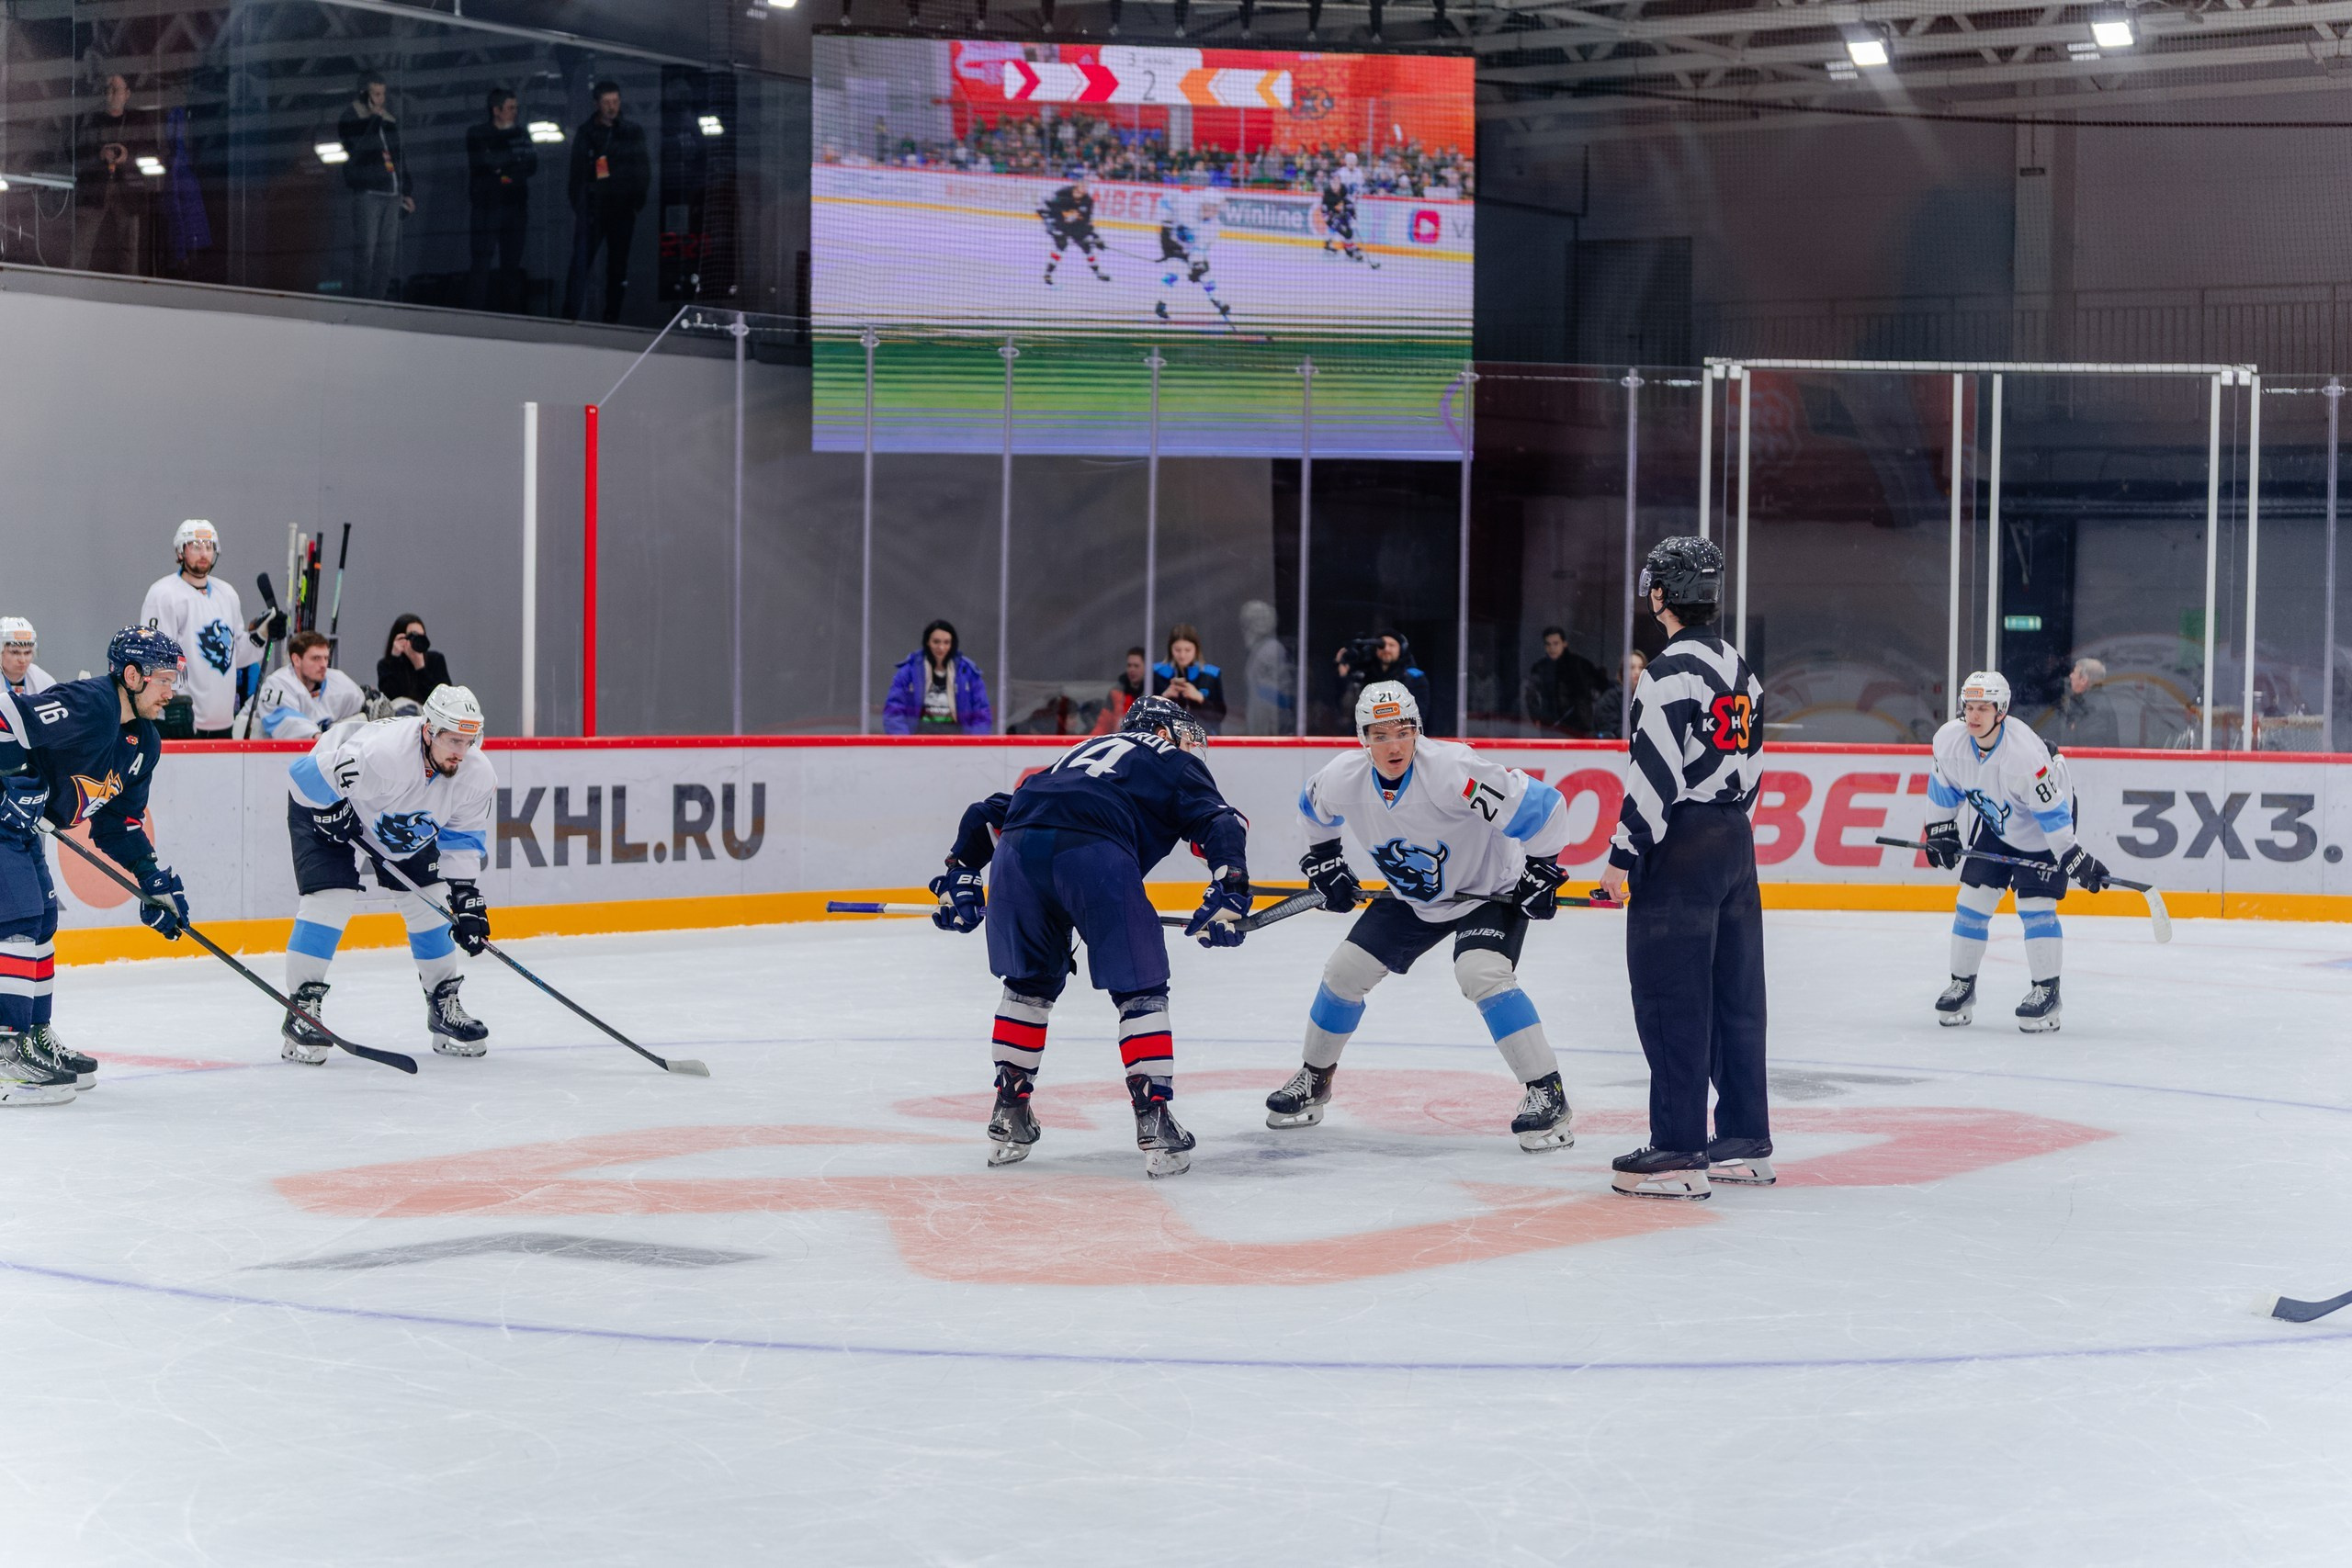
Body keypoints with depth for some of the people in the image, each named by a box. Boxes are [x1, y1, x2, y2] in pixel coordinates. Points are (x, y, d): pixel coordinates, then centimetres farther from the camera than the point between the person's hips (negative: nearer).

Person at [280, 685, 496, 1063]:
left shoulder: (477, 775, -22)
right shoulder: (379, 754, -41)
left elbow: (462, 840, -9)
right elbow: (307, 776, -30)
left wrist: (467, 900, -16)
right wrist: (335, 818, -24)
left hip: (405, 823, 6)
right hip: (325, 806, -6)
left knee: (428, 902, 1)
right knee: (330, 899, -19)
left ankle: (444, 1004, 16)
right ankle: (302, 1010, -11)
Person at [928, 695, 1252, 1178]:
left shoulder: (1080, 752, 42)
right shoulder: (1177, 764, 27)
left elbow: (989, 812, 39)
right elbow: (1222, 823, 7)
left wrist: (960, 873, 40)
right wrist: (1228, 894, -3)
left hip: (1017, 849, 5)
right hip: (1094, 851, -5)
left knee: (1031, 980, 24)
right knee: (1139, 989, 7)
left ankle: (1008, 1118, 24)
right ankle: (1154, 1121, -1)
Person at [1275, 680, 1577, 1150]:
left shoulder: (1452, 771, -36)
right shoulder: (1343, 780, -18)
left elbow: (1544, 807, -31)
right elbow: (1314, 811, 10)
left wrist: (1542, 871, -23)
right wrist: (1322, 862, 10)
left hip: (1490, 890, -6)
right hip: (1413, 899, 6)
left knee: (1481, 973, -29)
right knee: (1345, 969, 3)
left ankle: (1547, 1093, -23)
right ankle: (1315, 1077, 26)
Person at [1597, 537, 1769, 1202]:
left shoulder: (1672, 671, -14)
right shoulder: (1741, 669, 13)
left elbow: (1656, 773, -19)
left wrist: (1624, 855, -14)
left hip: (1680, 851, -9)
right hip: (1735, 847, 9)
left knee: (1672, 1001, -7)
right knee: (1736, 998, 11)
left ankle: (1679, 1151, -7)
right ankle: (1745, 1143, 16)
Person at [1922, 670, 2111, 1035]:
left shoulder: (2025, 752, -36)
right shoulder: (1949, 740, -19)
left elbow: (2052, 811, -29)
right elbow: (1943, 785, 2)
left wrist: (2074, 857, -25)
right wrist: (1940, 831, 5)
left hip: (2041, 829, -6)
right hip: (1993, 823, 6)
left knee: (2035, 905, -12)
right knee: (1973, 898, 2)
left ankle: (2046, 990, -3)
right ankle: (1962, 985, 14)